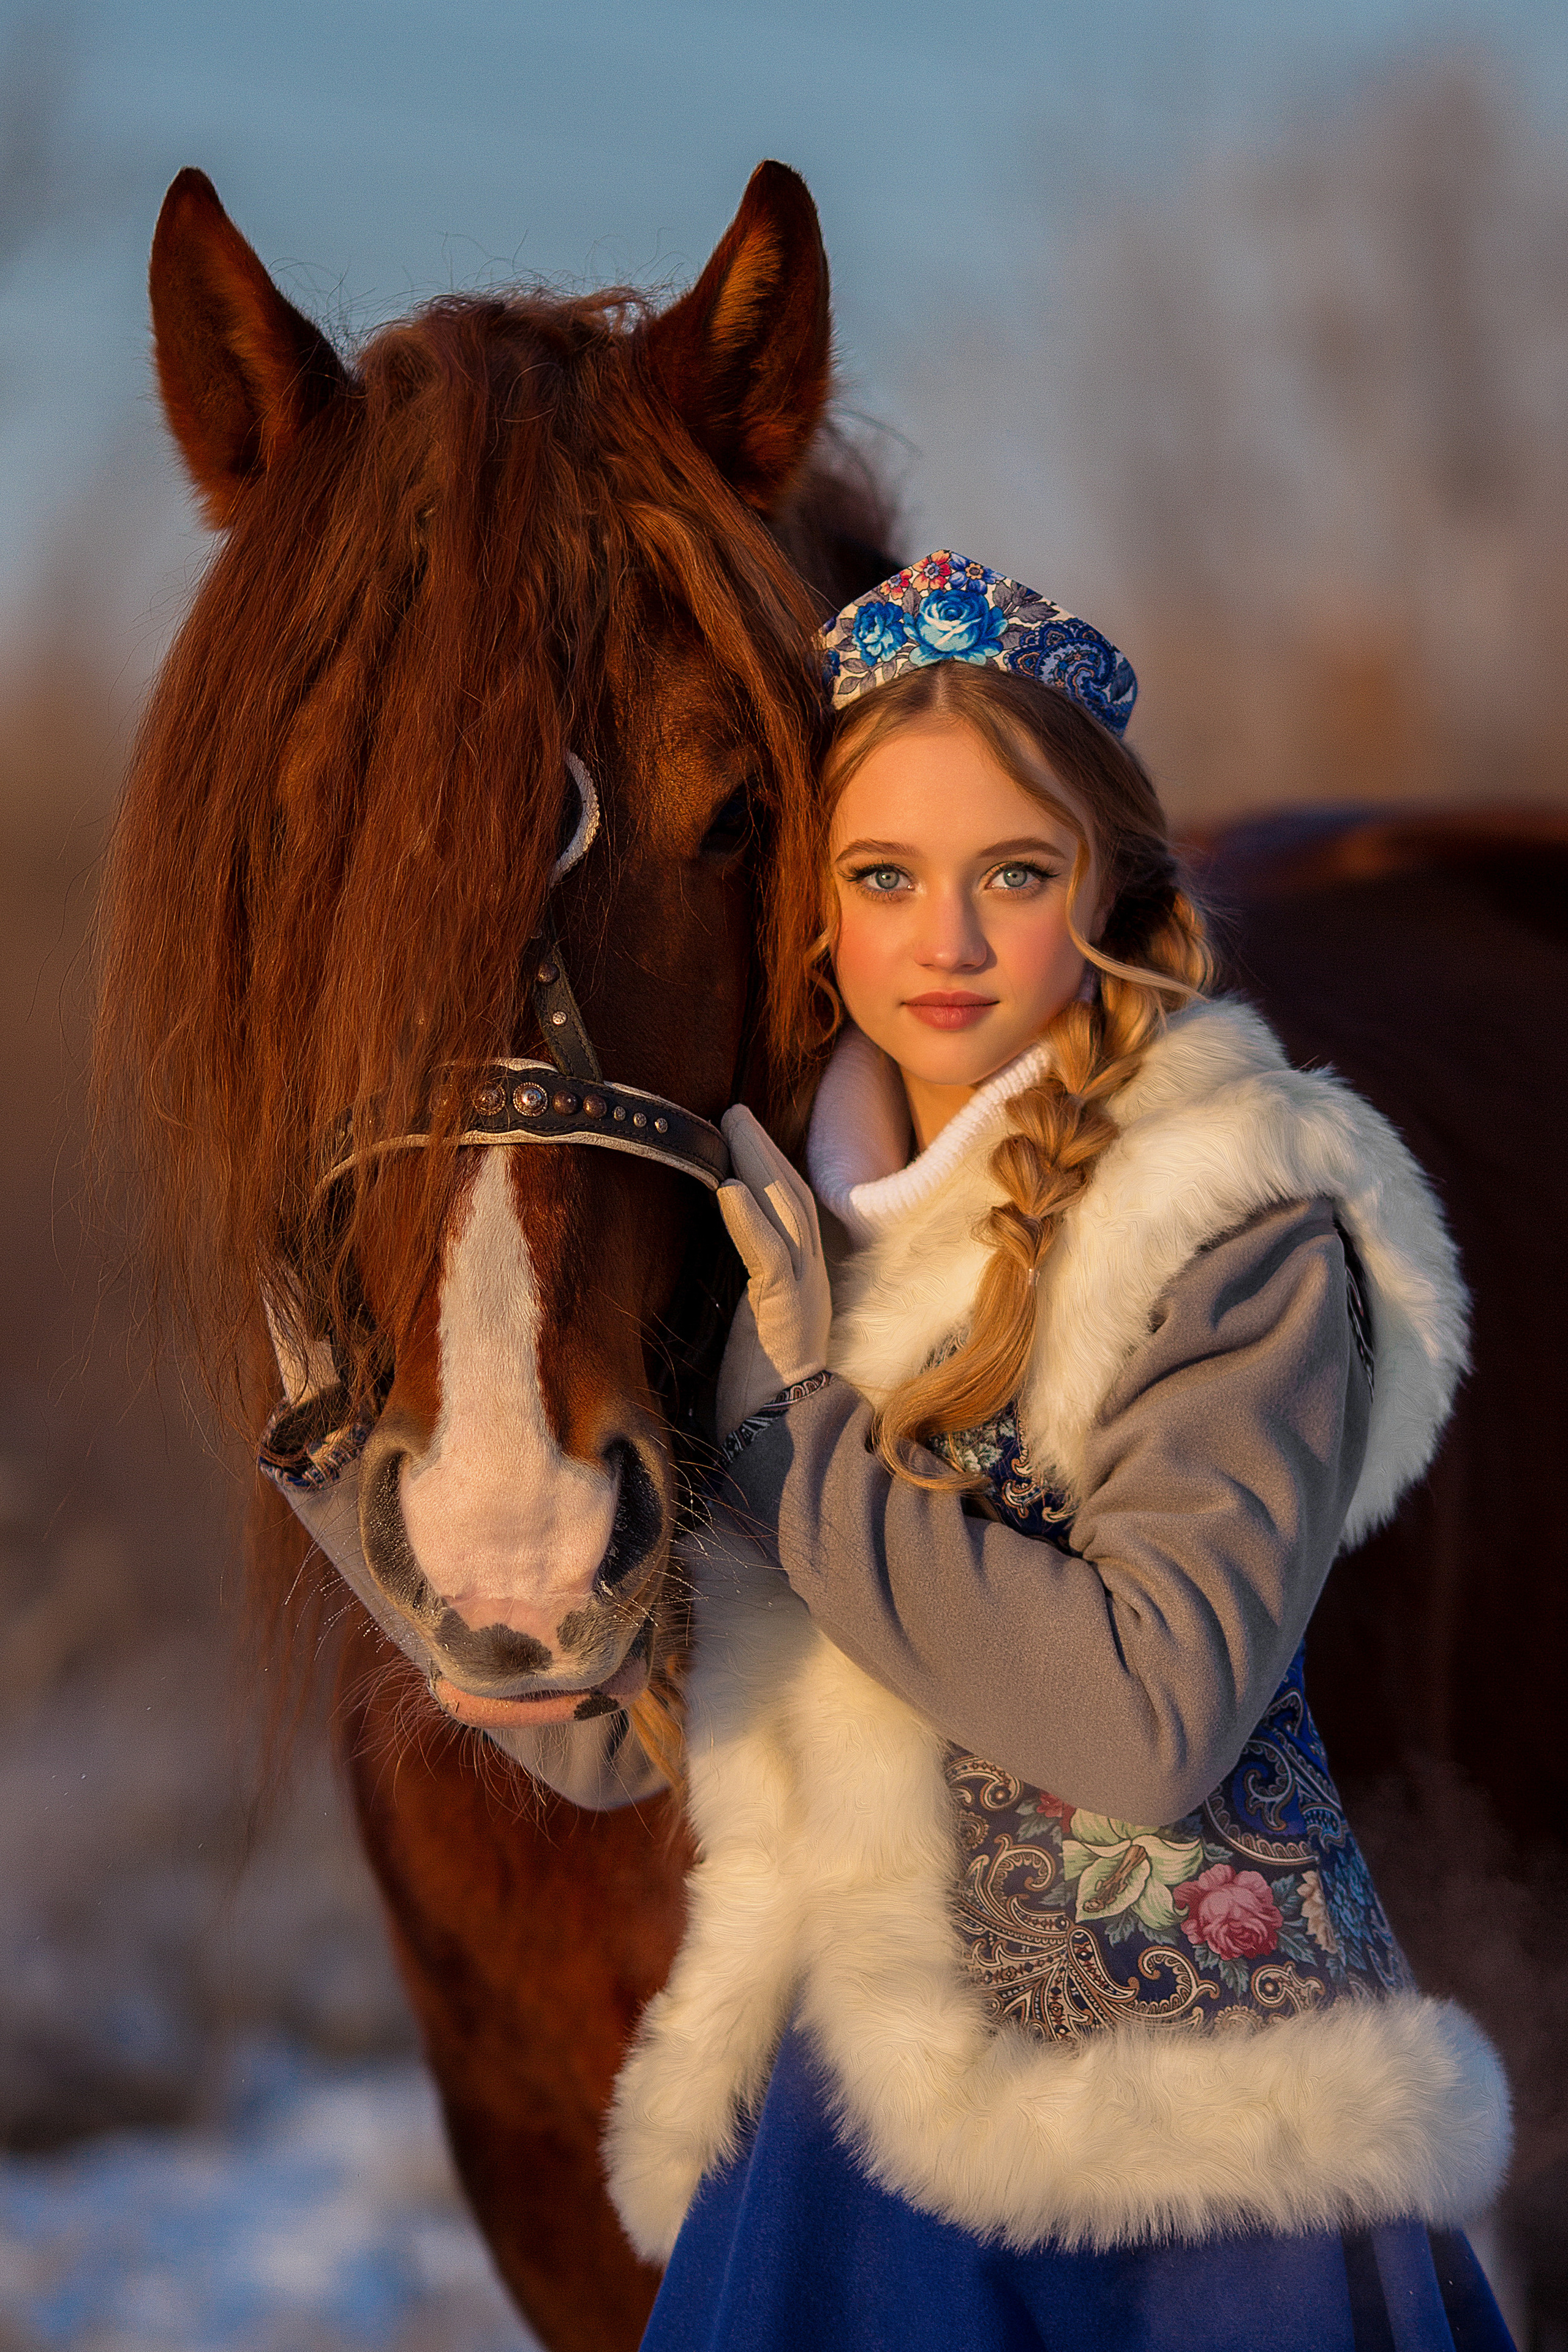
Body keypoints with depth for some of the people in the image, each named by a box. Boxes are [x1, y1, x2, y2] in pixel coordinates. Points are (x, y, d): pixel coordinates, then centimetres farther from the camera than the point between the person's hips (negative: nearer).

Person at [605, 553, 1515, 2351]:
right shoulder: (808, 1198, 6)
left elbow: (1154, 1715, -24)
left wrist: (795, 1430, -19)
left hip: (1181, 2106, -6)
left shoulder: (1248, 1236, -14)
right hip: (860, 2053, 6)